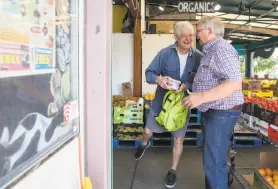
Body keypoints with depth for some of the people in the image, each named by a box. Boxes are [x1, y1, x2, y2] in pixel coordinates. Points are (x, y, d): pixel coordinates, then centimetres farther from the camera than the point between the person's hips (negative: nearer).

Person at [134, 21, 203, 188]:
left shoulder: (198, 57, -12)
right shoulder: (165, 53, -13)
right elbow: (149, 73, -9)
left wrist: (187, 86, -31)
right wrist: (158, 79, -31)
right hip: (161, 100, 1)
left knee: (179, 138, 8)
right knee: (148, 131, 17)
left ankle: (173, 171, 30)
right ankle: (145, 144, 55)